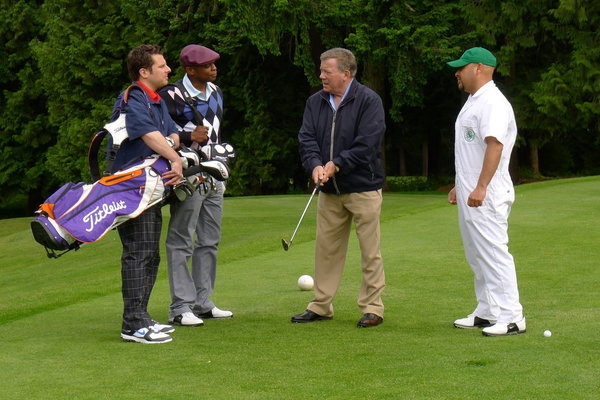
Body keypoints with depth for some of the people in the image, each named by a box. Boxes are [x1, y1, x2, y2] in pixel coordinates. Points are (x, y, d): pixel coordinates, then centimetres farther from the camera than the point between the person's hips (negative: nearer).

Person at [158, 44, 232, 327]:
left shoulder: (215, 92, 13)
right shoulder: (171, 96, -13)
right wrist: (189, 136, -22)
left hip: (214, 177, 9)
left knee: (210, 241, 13)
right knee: (181, 242, -5)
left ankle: (202, 303, 21)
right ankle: (180, 307, -2)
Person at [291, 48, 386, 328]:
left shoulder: (369, 101, -8)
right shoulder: (315, 102, 9)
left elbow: (367, 145, -16)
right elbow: (306, 138, 2)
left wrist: (336, 165, -18)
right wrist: (315, 165, -16)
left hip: (363, 188, -5)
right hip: (329, 190, 5)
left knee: (369, 250, 0)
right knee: (326, 247, 9)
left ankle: (372, 307, 8)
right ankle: (321, 306, 18)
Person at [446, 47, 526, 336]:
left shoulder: (493, 102, -15)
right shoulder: (472, 102, 19)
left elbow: (494, 145, -25)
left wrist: (480, 187, -30)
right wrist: (460, 186, 24)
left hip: (486, 196, -11)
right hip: (469, 194, 11)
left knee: (494, 253, -11)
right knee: (477, 256, 14)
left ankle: (511, 318, -9)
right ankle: (486, 313, 22)